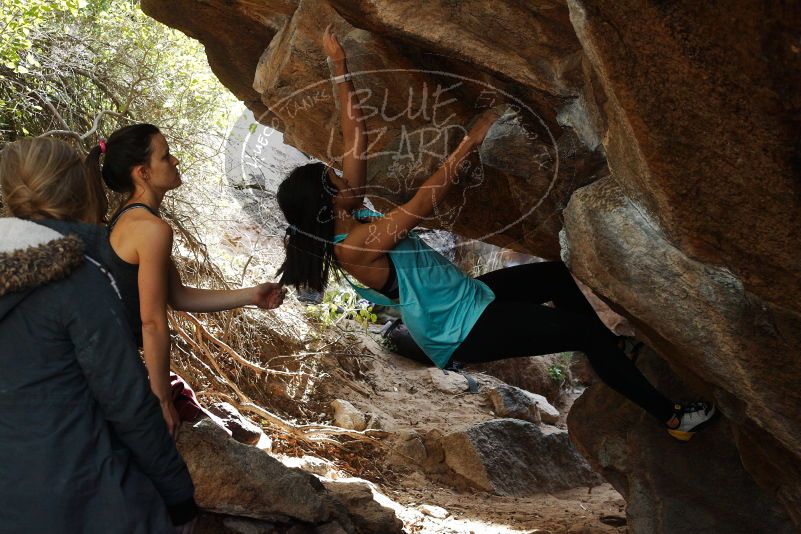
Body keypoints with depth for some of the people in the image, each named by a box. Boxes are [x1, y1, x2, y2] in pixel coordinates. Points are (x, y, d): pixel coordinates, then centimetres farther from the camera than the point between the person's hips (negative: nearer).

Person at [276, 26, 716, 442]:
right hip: (464, 332, -10)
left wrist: (340, 66, -1)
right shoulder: (352, 247, -28)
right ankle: (671, 417, 8)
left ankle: (613, 350, 38)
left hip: (466, 295, 10)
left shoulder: (347, 218, -3)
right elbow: (423, 204, -34)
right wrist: (468, 143, -33)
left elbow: (355, 134, -1)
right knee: (586, 329, -8)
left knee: (558, 274, 18)